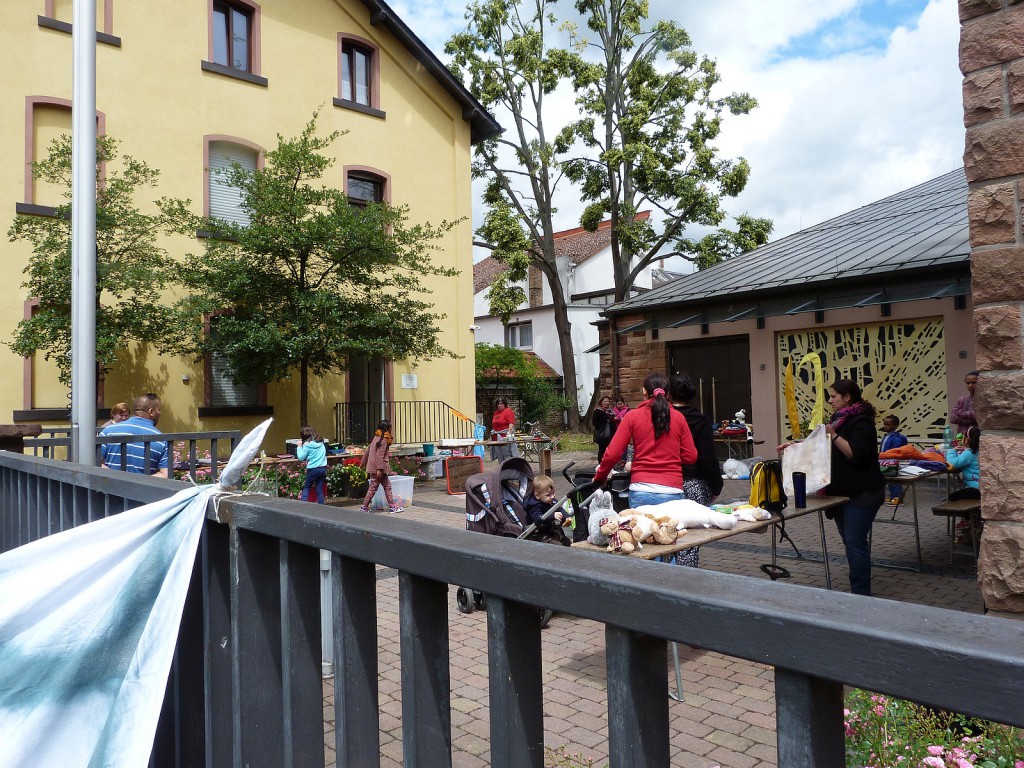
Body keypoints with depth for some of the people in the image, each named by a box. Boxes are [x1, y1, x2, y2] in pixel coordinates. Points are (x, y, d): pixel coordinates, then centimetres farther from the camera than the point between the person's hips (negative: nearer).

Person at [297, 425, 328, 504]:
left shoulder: (307, 445, -11)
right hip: (323, 468, 5)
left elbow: (300, 457, -7)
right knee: (320, 489, 8)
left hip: (313, 469, -5)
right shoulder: (321, 442, 6)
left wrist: (299, 447, 4)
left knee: (306, 487, 11)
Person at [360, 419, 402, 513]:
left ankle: (392, 506, 11)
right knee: (373, 487, 1)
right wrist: (379, 469, -23)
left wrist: (363, 463, 23)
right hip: (378, 468, -9)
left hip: (372, 467, 9)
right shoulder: (384, 440, -14)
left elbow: (368, 450, 16)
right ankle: (364, 507, 9)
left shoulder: (376, 437, 12)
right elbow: (380, 455, -21)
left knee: (387, 486, 10)